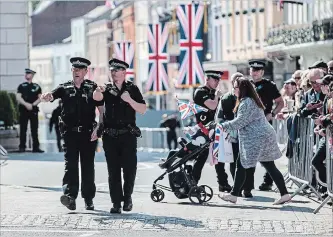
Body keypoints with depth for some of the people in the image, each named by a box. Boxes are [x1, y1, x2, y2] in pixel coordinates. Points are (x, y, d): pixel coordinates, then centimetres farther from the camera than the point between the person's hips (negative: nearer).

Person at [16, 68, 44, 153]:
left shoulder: (36, 87, 9)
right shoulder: (21, 86, 7)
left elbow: (40, 98, 5)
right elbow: (18, 97, -2)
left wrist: (32, 105, -10)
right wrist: (26, 104, -16)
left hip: (34, 110, 1)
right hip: (23, 110, -1)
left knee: (34, 130, 2)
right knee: (23, 129, -2)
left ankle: (36, 147, 4)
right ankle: (22, 147, 1)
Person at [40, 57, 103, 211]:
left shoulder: (92, 88, 4)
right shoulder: (65, 88, 8)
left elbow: (102, 110, 3)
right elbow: (51, 96, -8)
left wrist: (98, 128, -9)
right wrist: (47, 97, -33)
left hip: (88, 133, 0)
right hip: (70, 133, 0)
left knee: (88, 166, 5)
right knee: (70, 165, -11)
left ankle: (88, 199, 14)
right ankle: (70, 195, -22)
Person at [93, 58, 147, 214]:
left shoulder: (132, 89, 6)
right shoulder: (108, 89, 9)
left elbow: (143, 110, 0)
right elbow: (96, 97, -13)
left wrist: (130, 100, -16)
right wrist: (98, 91, -36)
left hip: (128, 135, -1)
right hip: (110, 136, 1)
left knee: (129, 168, -5)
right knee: (113, 170, -2)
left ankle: (127, 197, 16)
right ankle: (116, 202, 0)